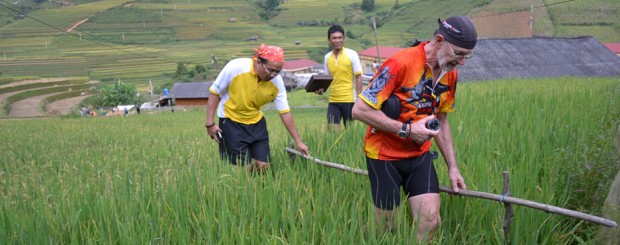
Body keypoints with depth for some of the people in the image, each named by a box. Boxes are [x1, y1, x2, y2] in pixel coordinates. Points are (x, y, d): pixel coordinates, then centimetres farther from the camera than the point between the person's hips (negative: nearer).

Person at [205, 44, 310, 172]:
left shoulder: (277, 82, -14)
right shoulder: (235, 67, -24)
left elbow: (285, 113, -6)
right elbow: (214, 92, -12)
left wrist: (298, 141, -6)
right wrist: (210, 123, -15)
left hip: (257, 123, 4)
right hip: (231, 123, -4)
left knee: (263, 165, 1)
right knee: (241, 167, -10)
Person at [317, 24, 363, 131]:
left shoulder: (352, 54, -4)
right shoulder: (327, 57, 8)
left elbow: (358, 77, -4)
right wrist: (321, 88, -3)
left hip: (349, 100, -3)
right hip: (333, 100, 4)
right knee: (332, 131, -2)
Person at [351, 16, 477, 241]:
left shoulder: (450, 74, -1)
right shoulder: (401, 63, -23)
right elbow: (360, 110, -23)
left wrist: (452, 166, 9)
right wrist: (407, 129, -25)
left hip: (420, 155, 6)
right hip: (385, 155, -5)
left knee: (431, 221, -2)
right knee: (385, 226, 4)